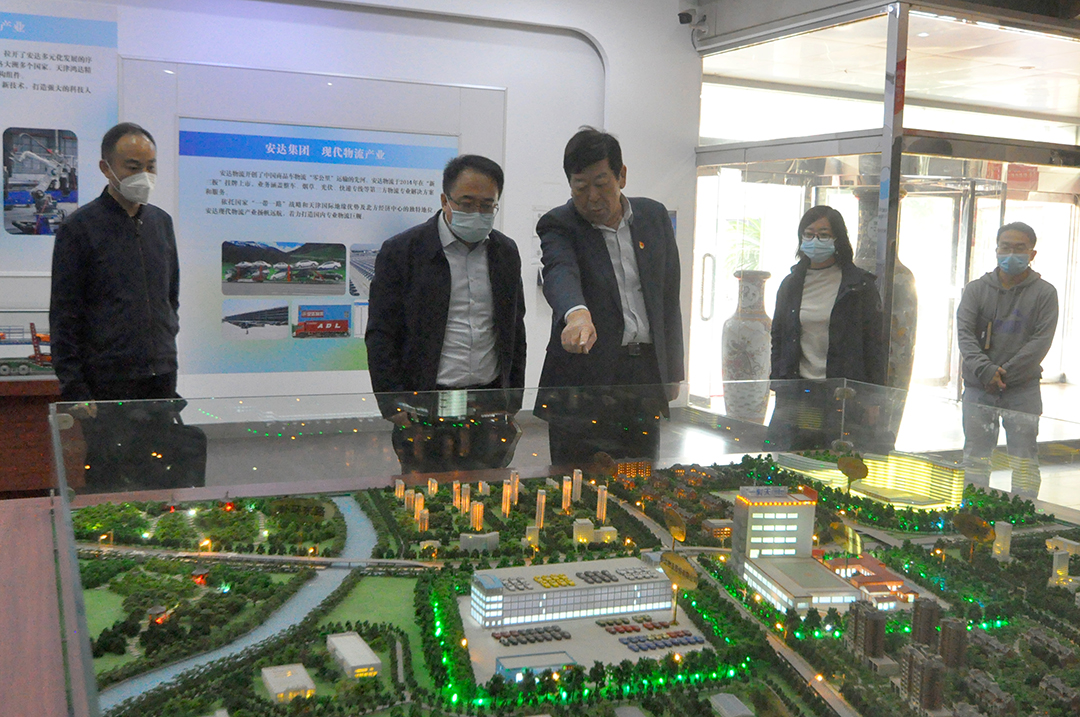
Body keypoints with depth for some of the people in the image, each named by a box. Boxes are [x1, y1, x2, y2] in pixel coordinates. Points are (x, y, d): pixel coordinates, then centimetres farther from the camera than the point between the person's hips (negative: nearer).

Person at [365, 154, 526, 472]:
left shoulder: (506, 252, 11)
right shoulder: (401, 251, -3)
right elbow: (380, 336, -3)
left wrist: (513, 405, 13)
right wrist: (396, 409, -10)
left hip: (490, 410, 4)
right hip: (425, 412, -3)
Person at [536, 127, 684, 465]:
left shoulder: (654, 216, 9)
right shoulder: (559, 225, -4)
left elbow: (669, 294, 14)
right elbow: (560, 272, -26)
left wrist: (672, 371, 11)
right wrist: (577, 313, -49)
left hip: (646, 375, 4)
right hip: (582, 380, -3)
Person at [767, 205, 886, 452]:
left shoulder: (860, 285, 1)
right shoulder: (791, 284, 12)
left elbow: (874, 344, 0)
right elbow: (778, 337, 18)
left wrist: (872, 399, -4)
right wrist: (777, 381, 8)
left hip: (843, 393, -3)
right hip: (796, 392, 3)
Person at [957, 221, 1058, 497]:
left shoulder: (1044, 293, 2)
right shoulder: (976, 289, 7)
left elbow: (1041, 340, -7)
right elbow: (964, 333, -4)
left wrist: (1004, 373, -14)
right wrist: (985, 370, -18)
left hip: (1023, 388, -2)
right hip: (978, 387, 2)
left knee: (1024, 457, 0)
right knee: (975, 454, 7)